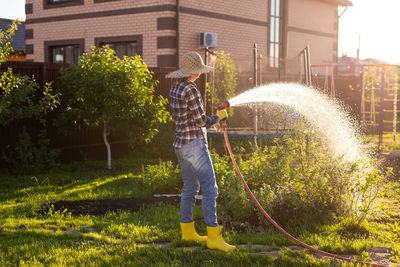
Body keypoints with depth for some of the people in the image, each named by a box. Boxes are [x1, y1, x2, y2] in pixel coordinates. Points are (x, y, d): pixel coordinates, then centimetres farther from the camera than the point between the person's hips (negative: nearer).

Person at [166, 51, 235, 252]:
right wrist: (219, 117, 0)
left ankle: (187, 231, 25)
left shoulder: (174, 89, 11)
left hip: (180, 144, 10)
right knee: (209, 190, -7)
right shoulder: (190, 90, -17)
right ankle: (213, 237, -6)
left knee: (190, 189, 17)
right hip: (194, 144, -10)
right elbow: (201, 121, -16)